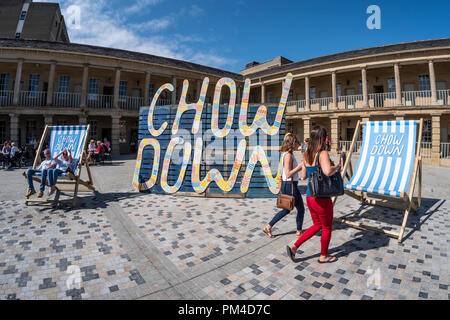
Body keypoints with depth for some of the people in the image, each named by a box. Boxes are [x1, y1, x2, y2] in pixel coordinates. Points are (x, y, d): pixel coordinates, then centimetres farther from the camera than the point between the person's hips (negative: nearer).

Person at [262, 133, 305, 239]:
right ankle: (299, 232, 26)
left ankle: (268, 227, 20)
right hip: (290, 185, -10)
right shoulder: (288, 155, -18)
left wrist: (299, 167, 13)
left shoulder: (287, 154, 11)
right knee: (301, 209, 9)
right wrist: (300, 166, -20)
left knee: (287, 209, 19)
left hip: (286, 185, 10)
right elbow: (288, 174, -23)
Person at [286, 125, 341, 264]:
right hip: (322, 198, -7)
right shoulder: (323, 153, -17)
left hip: (309, 196, 7)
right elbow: (328, 171, -35)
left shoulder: (306, 155, 5)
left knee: (317, 225, 24)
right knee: (327, 228, 17)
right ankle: (323, 256, 35)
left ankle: (294, 246, 18)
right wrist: (337, 166, -15)